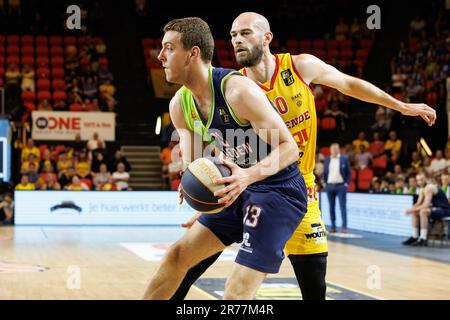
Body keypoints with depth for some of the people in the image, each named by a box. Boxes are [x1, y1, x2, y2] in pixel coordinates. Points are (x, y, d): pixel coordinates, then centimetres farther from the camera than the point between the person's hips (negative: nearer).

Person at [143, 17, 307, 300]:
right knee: (178, 255, 13)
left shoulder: (238, 90, -24)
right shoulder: (180, 105, 0)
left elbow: (289, 147, -22)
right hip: (241, 191, 8)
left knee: (236, 293, -16)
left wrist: (249, 175, -39)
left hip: (279, 190, -8)